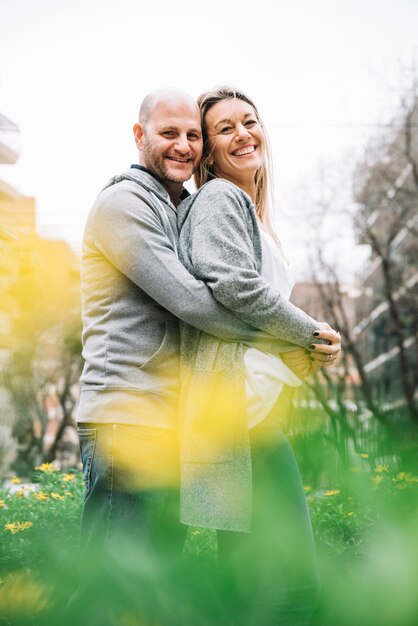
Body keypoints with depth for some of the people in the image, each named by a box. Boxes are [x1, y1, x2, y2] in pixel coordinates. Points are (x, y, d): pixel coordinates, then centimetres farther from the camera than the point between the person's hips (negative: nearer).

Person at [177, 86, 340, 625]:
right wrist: (312, 334, -7)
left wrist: (306, 353, 13)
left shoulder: (248, 209, 28)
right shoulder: (218, 199, -3)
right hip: (239, 403, -10)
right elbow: (235, 284, -19)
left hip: (257, 406, 11)